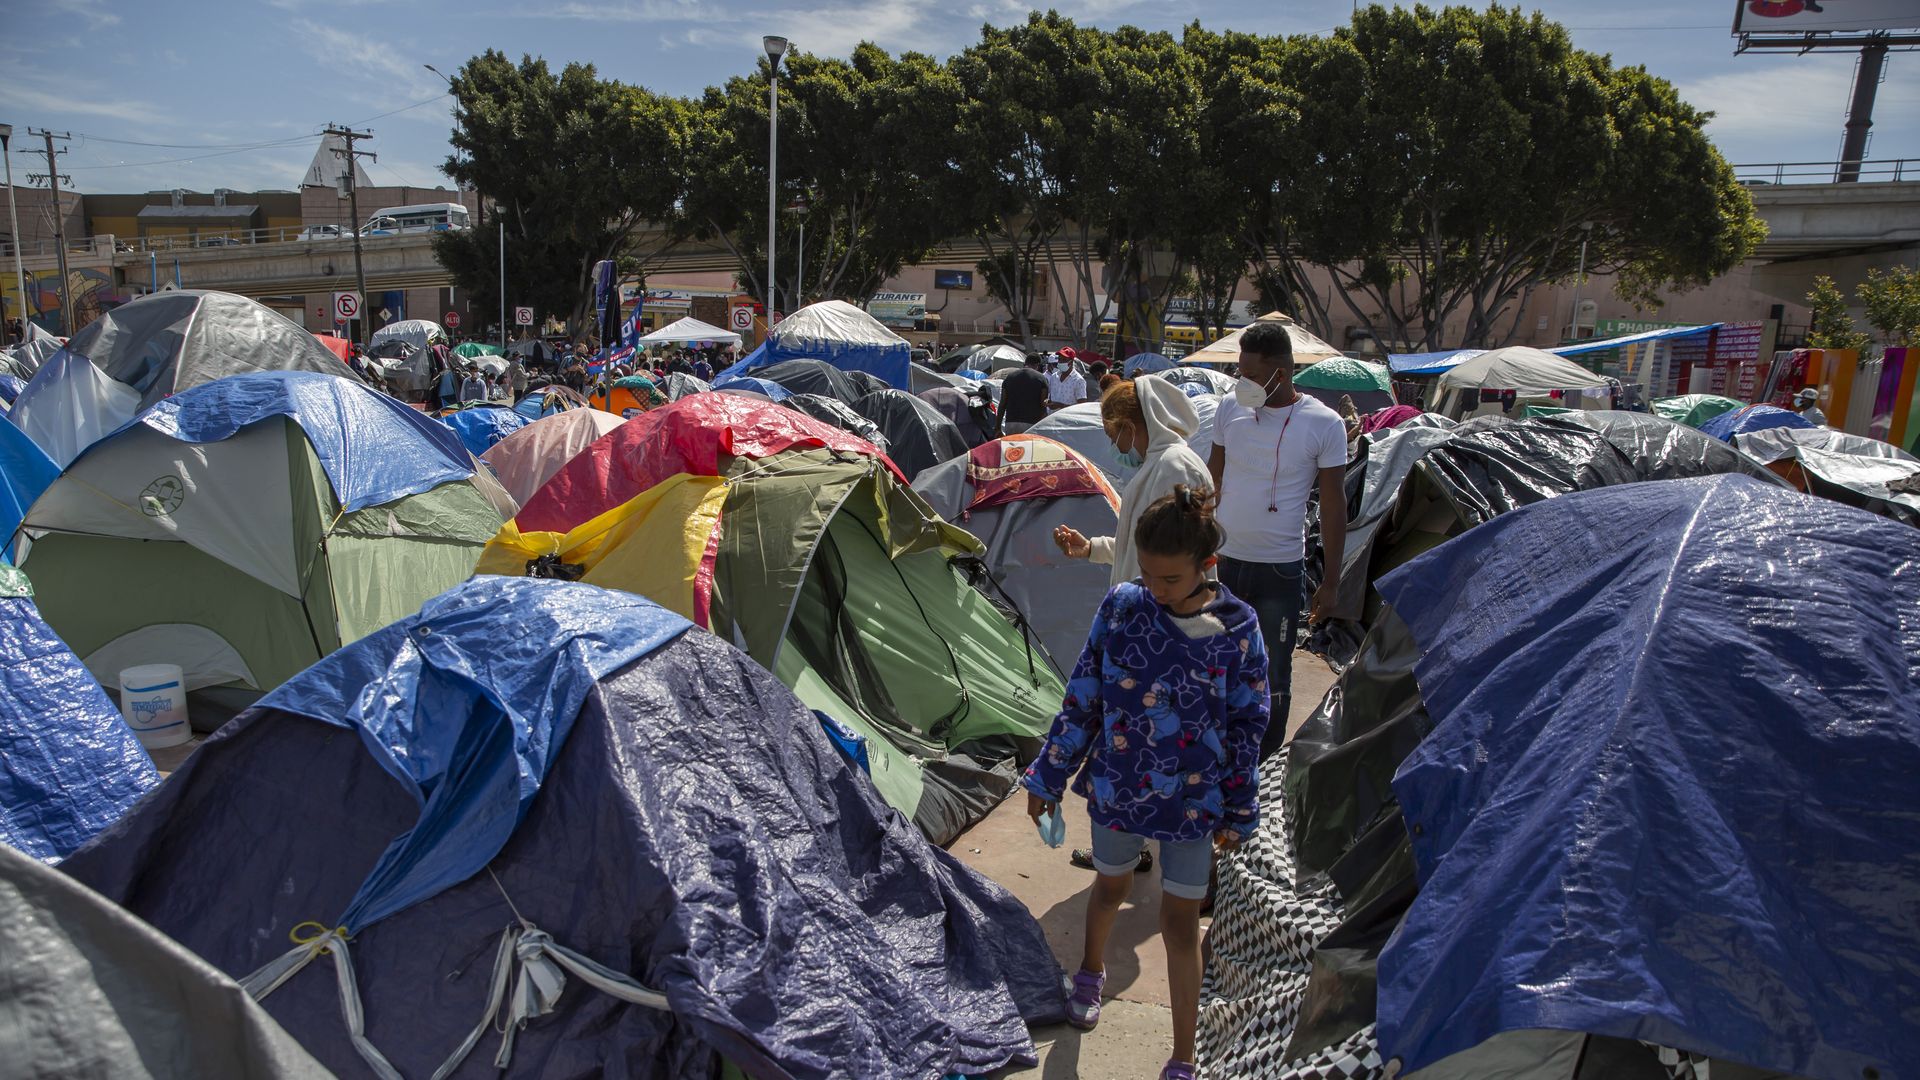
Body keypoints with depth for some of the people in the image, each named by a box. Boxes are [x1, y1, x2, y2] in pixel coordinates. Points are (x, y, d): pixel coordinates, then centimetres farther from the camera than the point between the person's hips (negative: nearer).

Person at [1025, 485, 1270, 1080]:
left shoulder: (1237, 628, -14)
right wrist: (1049, 775, 1)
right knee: (1112, 887, 24)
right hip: (1117, 786, 1)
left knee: (1181, 923, 8)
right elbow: (1082, 698, -4)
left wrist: (1239, 811, 2)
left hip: (1192, 800, -1)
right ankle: (1091, 970, 55)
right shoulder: (1121, 606, -13)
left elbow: (1246, 724, -4)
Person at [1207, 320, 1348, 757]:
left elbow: (1333, 505, -5)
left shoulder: (1324, 424, -12)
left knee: (1272, 676, 5)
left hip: (1279, 569, -3)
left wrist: (1331, 580, -4)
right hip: (1223, 560, 4)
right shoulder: (1230, 407, -1)